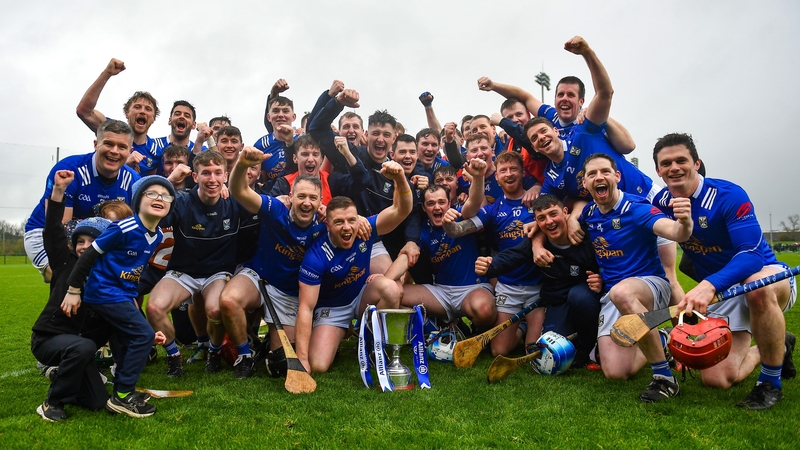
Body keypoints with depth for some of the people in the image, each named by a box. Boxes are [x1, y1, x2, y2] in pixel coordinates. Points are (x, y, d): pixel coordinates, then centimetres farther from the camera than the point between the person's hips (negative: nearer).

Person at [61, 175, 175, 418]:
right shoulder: (124, 229, -22)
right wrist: (74, 290, -11)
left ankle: (123, 393, 30)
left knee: (125, 346, 15)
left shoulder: (157, 235, 2)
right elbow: (89, 255, -16)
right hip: (104, 292, -9)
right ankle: (121, 396, -2)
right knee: (144, 335, -12)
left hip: (122, 294, 9)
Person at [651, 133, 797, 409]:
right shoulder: (661, 202, -6)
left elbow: (752, 254, -32)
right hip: (717, 293, 5)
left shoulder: (728, 195, -22)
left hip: (766, 275, -5)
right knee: (717, 378, -6)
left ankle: (771, 382, -19)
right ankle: (778, 348, 26)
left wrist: (709, 285, -49)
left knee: (759, 286, -43)